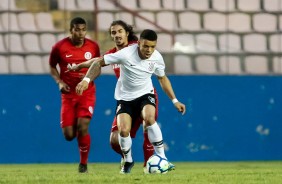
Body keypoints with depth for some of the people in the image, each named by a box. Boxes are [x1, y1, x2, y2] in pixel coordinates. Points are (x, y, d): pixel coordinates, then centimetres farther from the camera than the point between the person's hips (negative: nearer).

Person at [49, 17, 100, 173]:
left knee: (83, 128, -18)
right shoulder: (59, 47, -7)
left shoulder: (93, 47, -3)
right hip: (68, 94, 0)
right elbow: (52, 67, 8)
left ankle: (83, 163, 2)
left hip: (87, 94, 0)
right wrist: (59, 82, -9)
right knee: (69, 135, -4)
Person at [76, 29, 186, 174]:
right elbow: (99, 62, -17)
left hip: (145, 94, 1)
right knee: (123, 129, -18)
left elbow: (162, 78, 8)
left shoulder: (157, 58, -13)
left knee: (149, 118, -30)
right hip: (125, 97, -1)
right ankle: (128, 161, 12)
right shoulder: (126, 54, -25)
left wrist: (175, 101, 7)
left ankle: (162, 158, -22)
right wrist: (87, 80, -31)